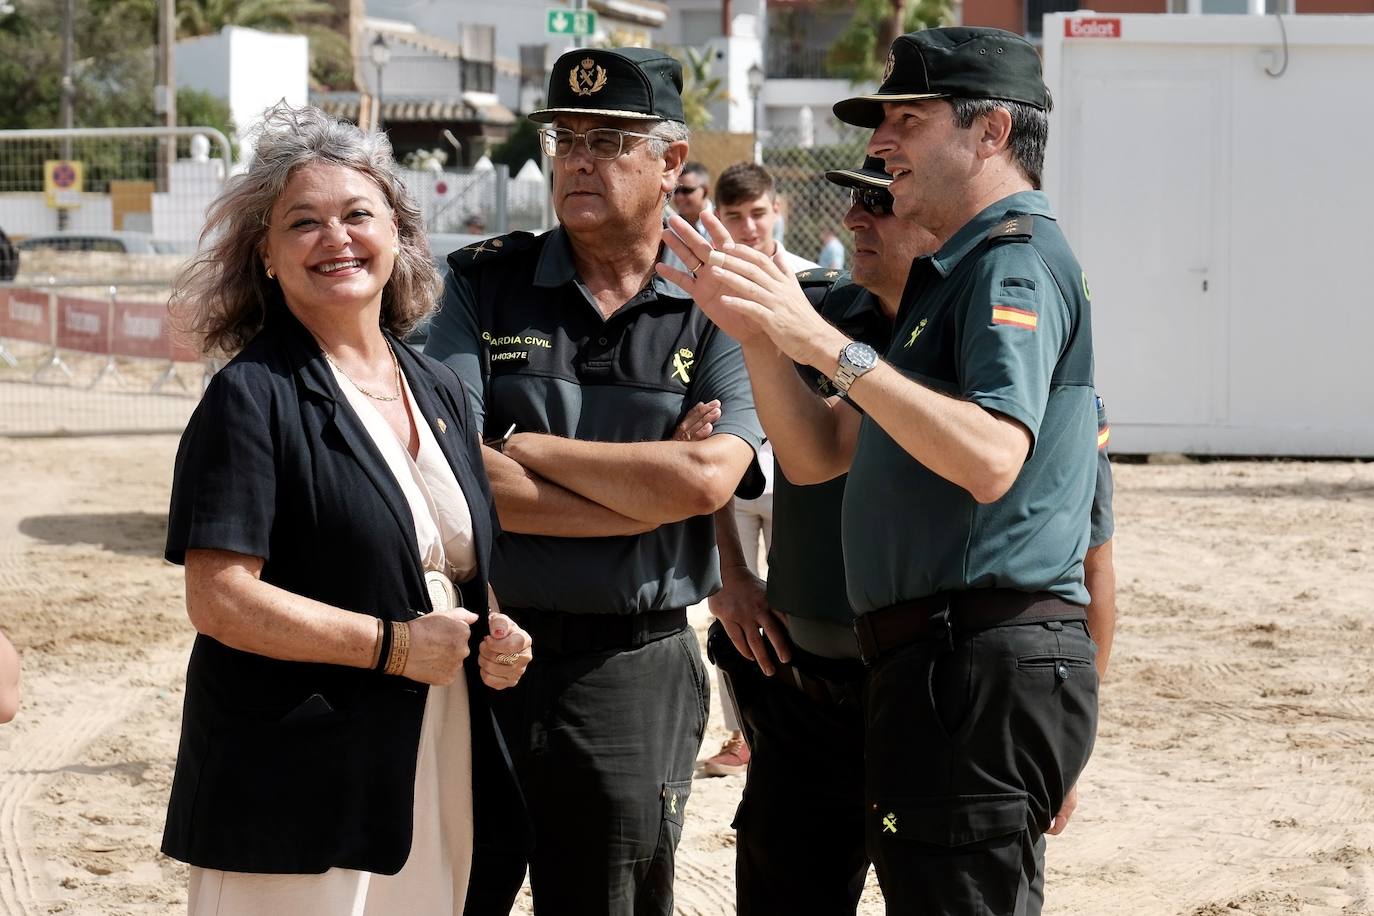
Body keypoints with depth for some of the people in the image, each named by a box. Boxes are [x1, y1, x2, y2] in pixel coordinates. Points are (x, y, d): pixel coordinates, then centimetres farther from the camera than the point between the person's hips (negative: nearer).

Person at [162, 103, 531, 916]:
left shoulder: (440, 392, 12)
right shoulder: (253, 397, -9)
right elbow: (219, 599, -17)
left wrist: (498, 640, 2)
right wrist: (393, 645, -15)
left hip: (437, 778, 6)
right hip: (295, 791, -6)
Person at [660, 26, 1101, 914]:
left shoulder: (1018, 259, -9)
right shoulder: (958, 272, 23)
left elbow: (991, 458, -26)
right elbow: (818, 455, 20)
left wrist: (828, 344, -26)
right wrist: (757, 330, 5)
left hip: (983, 667, -11)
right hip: (939, 665, 11)